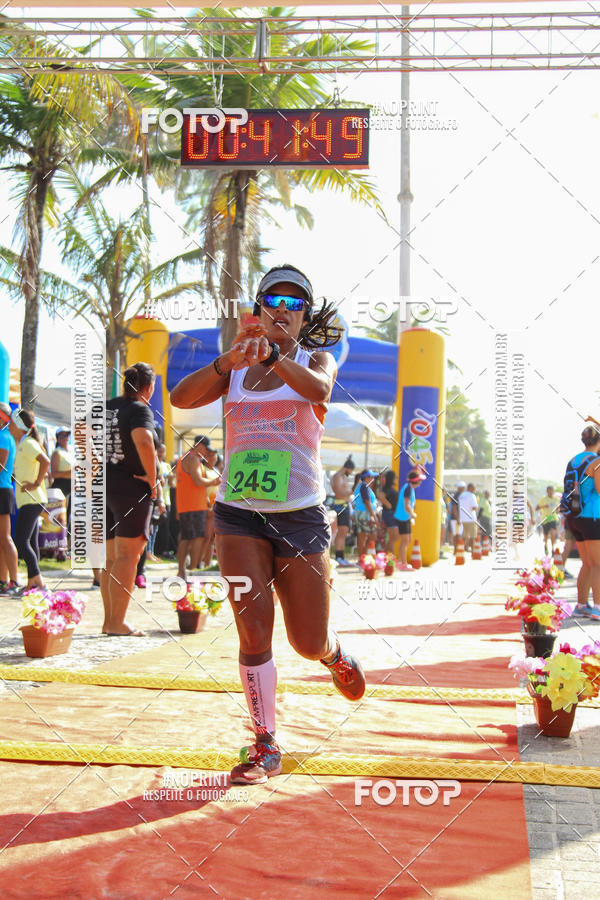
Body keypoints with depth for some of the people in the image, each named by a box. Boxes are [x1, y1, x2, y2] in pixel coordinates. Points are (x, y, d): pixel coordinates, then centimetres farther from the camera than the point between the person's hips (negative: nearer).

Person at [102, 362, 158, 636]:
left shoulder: (106, 406, 12)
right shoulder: (140, 409, -11)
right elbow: (143, 441, -30)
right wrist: (152, 477, -18)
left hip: (103, 487, 7)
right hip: (131, 489, -7)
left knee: (111, 557, 13)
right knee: (128, 556, -4)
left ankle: (108, 619, 17)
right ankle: (117, 622, -6)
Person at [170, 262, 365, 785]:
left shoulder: (315, 358, 3)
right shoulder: (235, 369, 8)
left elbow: (320, 390, -23)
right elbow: (181, 398, -10)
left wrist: (271, 353, -41)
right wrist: (229, 360, -26)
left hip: (301, 515, -1)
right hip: (239, 513, 1)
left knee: (309, 643, 4)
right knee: (254, 634, -7)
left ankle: (335, 655, 41)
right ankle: (265, 745, 7)